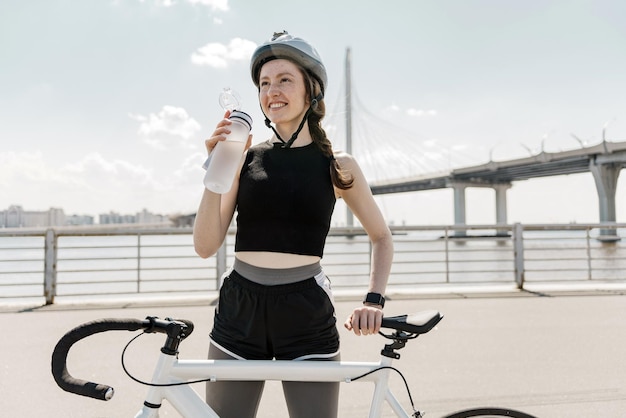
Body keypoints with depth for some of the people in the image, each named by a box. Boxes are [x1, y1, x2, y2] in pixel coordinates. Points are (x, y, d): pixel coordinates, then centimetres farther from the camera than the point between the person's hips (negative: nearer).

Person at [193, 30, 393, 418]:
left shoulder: (338, 166, 1)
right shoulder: (245, 158, 3)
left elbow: (382, 238, 10)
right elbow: (206, 246, -3)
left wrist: (374, 300, -4)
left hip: (307, 315, -1)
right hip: (240, 312, 2)